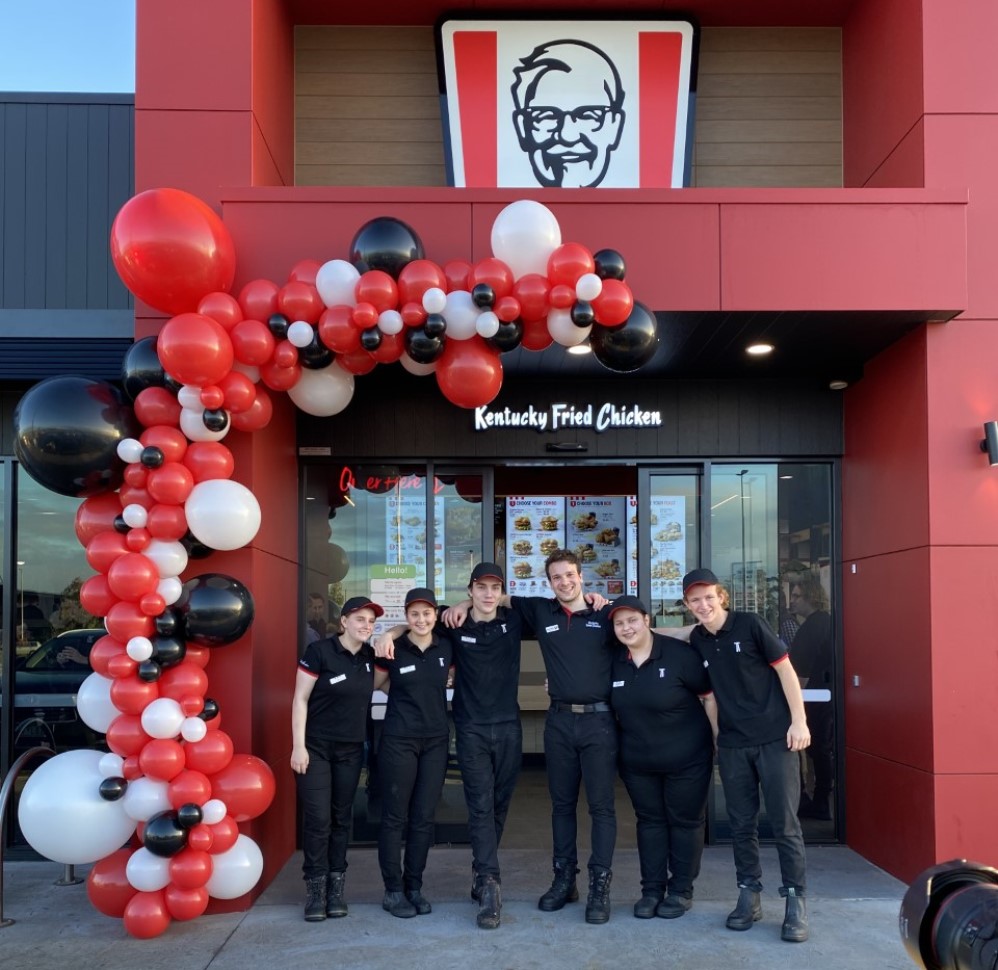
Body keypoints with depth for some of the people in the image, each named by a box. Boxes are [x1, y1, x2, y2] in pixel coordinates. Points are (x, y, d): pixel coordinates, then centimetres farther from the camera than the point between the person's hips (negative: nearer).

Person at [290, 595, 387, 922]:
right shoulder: (319, 651, -12)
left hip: (351, 749, 5)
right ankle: (315, 889, 5)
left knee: (341, 817, 8)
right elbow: (300, 699, -10)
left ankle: (336, 887, 16)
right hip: (316, 746, -5)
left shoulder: (370, 656, 2)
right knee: (317, 818, -5)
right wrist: (298, 745, -14)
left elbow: (374, 684, 19)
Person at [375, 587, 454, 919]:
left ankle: (414, 887, 19)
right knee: (395, 816, 2)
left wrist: (431, 689, 6)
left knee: (424, 817, 8)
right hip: (399, 741, -3)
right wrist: (406, 693, 2)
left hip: (436, 741, 3)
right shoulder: (392, 651, -8)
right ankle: (393, 891, 11)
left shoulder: (446, 648, 2)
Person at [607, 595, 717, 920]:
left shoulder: (679, 654, -17)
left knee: (685, 821, 8)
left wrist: (719, 739, -10)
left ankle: (681, 890, 20)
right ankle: (652, 889, 22)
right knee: (649, 821, 12)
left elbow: (709, 696, -10)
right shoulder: (614, 660, -3)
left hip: (687, 757, -4)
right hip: (637, 760, 4)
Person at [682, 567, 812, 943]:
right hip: (732, 744, 4)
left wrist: (799, 721, -10)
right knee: (742, 825, 9)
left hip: (775, 738, -4)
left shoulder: (750, 625, -9)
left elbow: (785, 670, -7)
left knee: (785, 824, -1)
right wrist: (716, 733, 12)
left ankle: (796, 901, 8)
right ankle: (749, 895, 20)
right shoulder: (697, 640, 4)